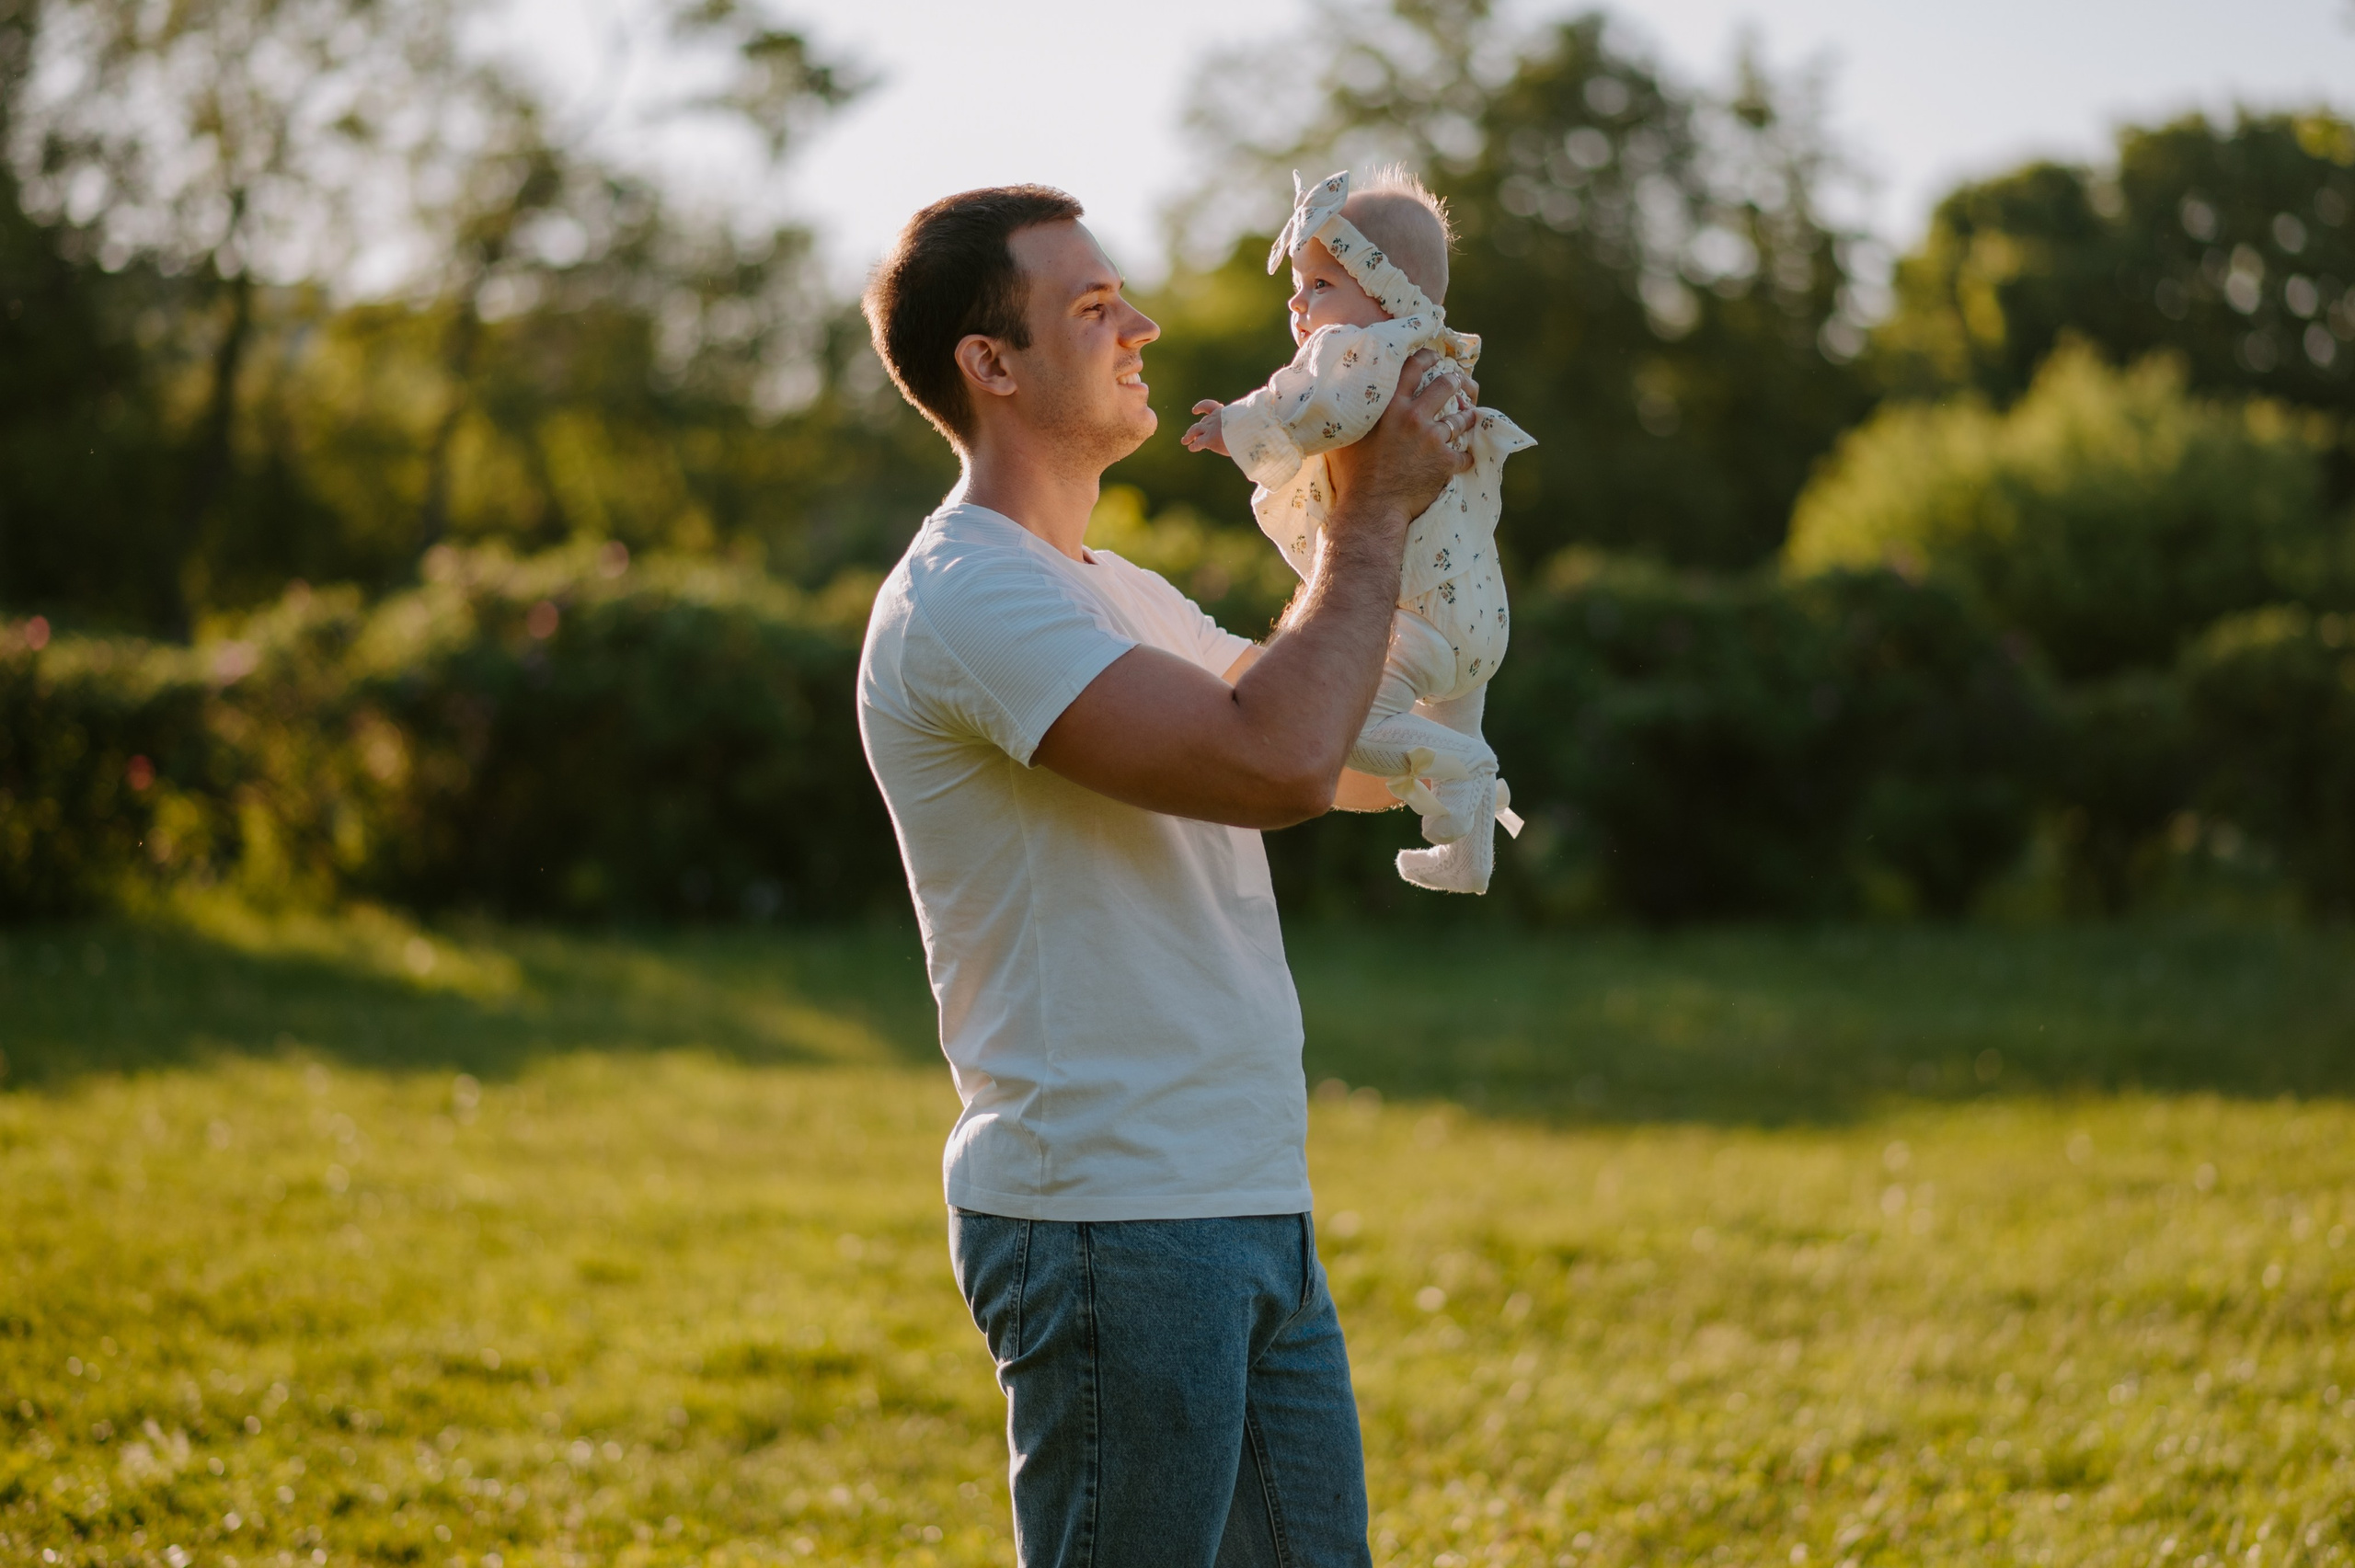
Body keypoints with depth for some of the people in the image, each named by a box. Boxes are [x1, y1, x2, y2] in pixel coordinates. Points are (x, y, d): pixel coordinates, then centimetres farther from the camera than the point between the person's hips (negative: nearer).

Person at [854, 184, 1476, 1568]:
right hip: (1108, 1227, -10)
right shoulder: (965, 598, -15)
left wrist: (1411, 500, 12)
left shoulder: (1121, 597, 19)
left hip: (1252, 1213, 10)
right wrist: (1374, 513, -12)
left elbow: (1373, 765, 22)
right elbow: (1277, 761, -26)